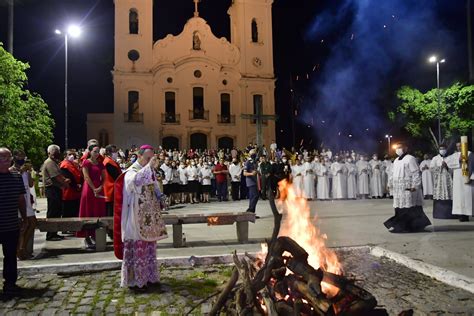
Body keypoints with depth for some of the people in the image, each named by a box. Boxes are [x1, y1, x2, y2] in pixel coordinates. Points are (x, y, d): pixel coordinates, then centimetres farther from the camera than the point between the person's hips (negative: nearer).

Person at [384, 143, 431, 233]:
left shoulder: (410, 159, -7)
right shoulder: (396, 161, 18)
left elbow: (416, 173, -13)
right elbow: (392, 174, 25)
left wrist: (414, 186, -18)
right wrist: (390, 184, 20)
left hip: (408, 187, -8)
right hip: (398, 188, 8)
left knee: (408, 207, -5)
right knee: (399, 208, 8)